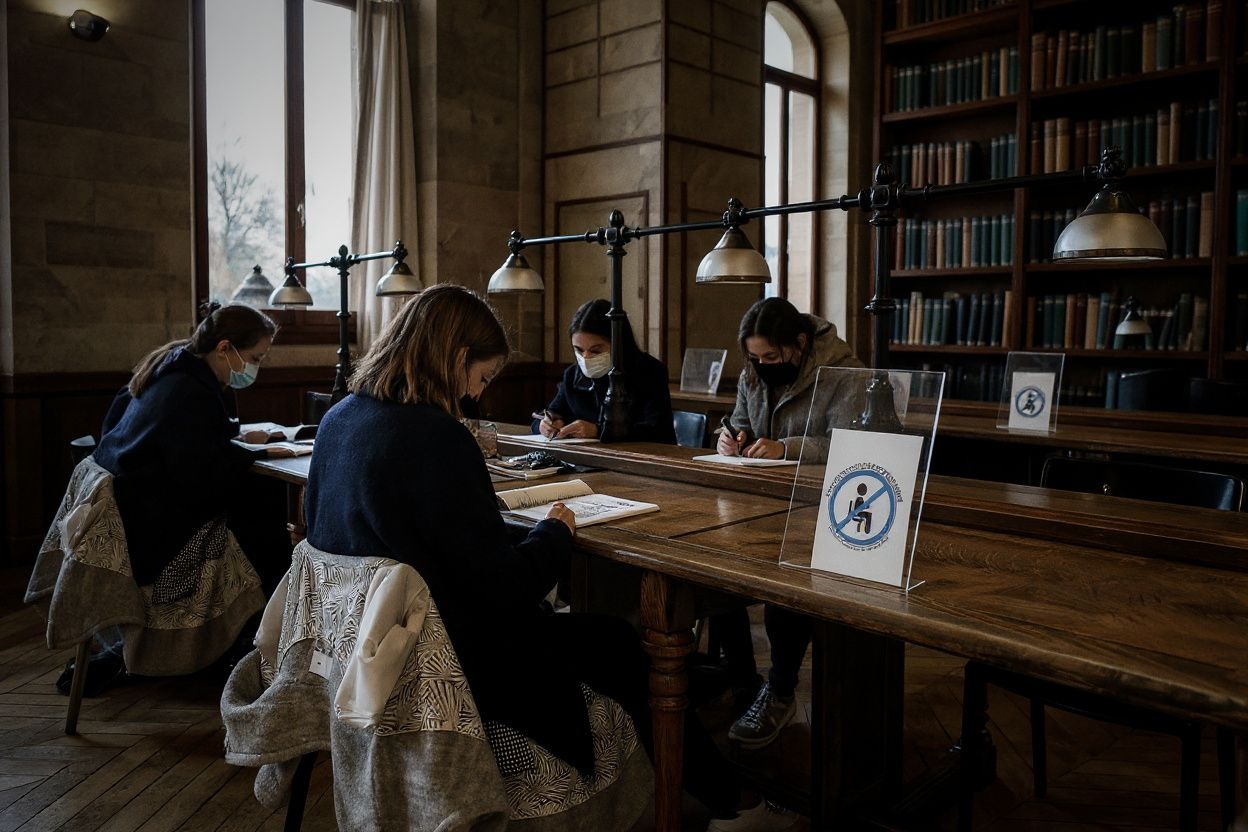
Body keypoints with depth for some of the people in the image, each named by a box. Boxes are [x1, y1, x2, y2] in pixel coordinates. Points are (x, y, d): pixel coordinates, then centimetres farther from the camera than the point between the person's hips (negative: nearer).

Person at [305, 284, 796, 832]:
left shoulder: (338, 421, -1)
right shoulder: (435, 438, -27)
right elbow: (506, 589, -26)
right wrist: (557, 530, -6)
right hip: (455, 665, -9)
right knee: (621, 644, 11)